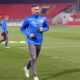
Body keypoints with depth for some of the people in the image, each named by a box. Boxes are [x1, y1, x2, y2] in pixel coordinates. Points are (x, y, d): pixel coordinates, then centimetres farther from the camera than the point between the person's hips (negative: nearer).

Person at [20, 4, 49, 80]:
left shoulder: (43, 18, 1)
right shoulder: (28, 19, -7)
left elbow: (47, 27, 13)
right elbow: (22, 28, 4)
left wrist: (43, 29, -10)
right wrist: (28, 34, -13)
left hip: (39, 41, 4)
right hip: (31, 42, -4)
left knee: (35, 58, 17)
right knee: (33, 58, -11)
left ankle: (27, 68, 45)